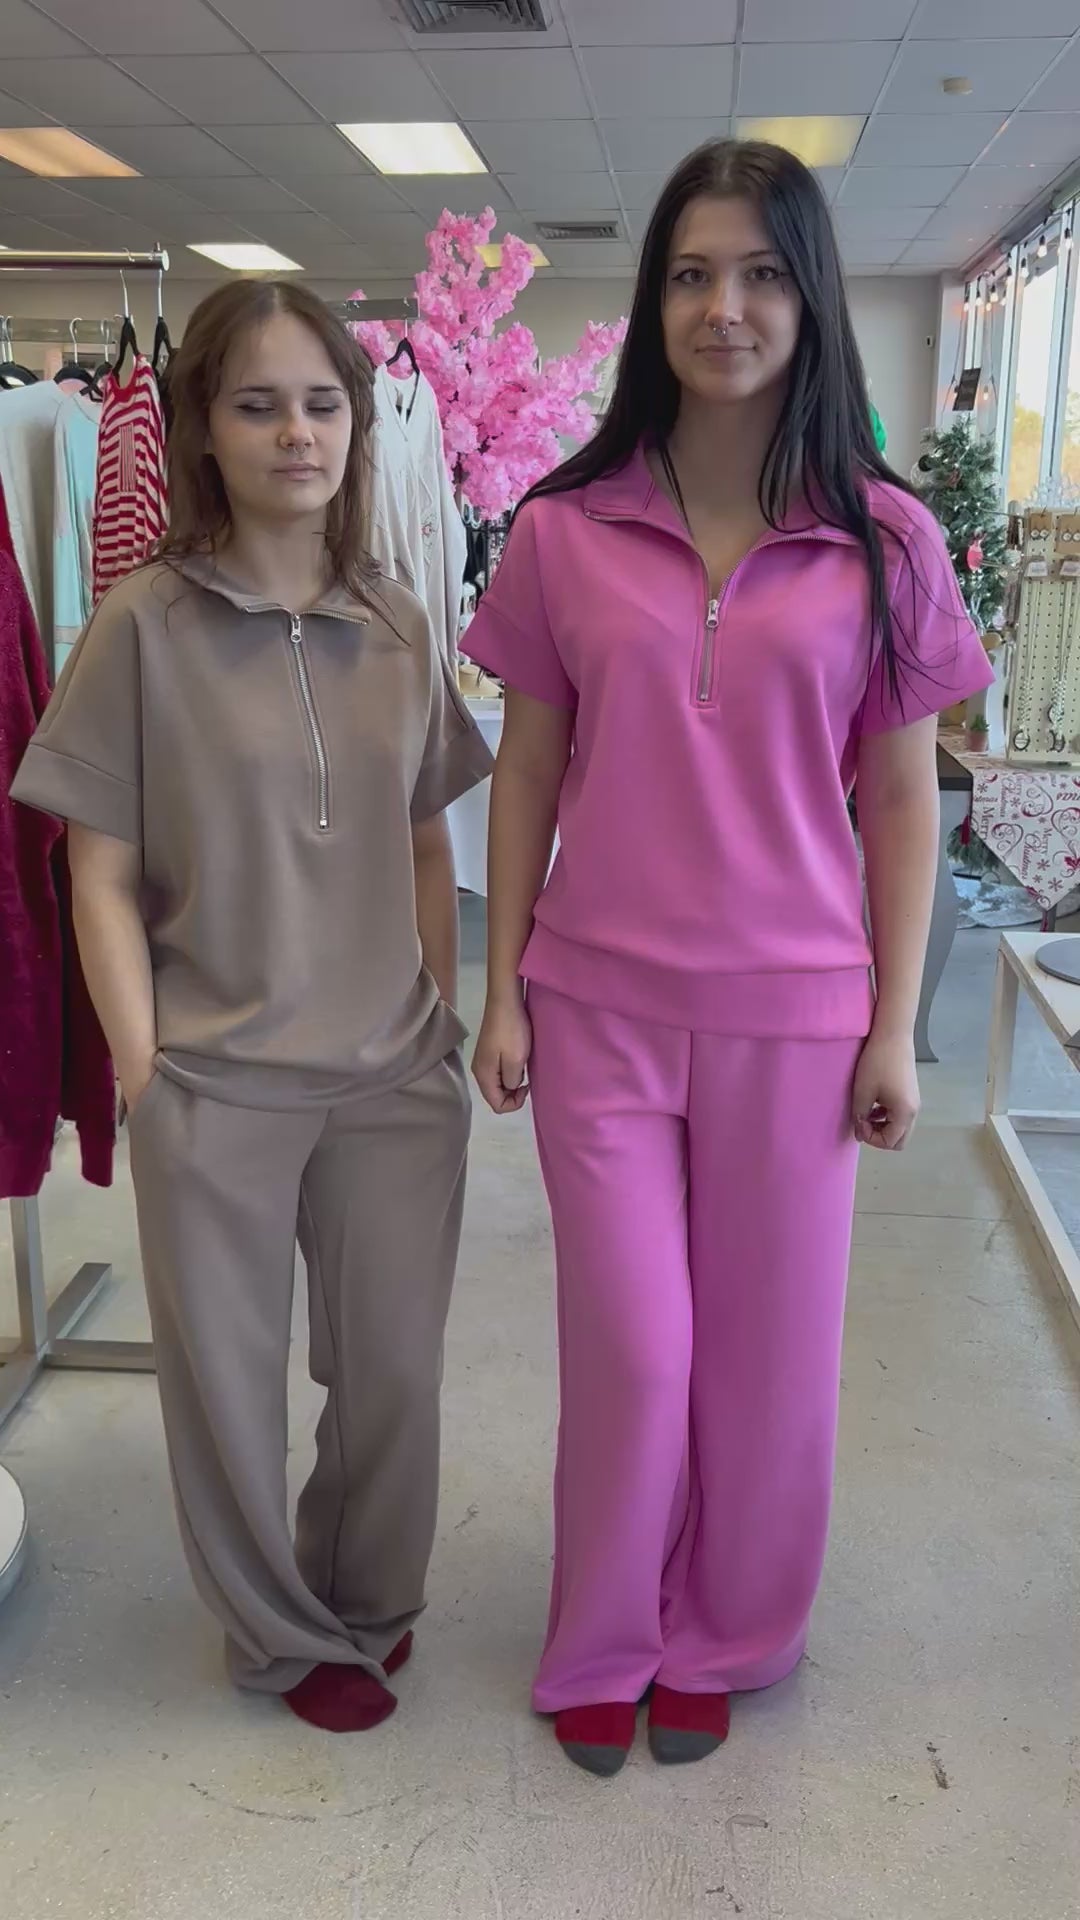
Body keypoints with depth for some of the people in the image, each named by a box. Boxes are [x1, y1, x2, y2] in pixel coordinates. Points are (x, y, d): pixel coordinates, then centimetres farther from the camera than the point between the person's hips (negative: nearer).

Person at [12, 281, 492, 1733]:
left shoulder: (398, 629, 4)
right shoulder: (146, 625, -6)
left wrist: (447, 1020, 7)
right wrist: (143, 1073, -9)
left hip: (396, 1072, 3)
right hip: (217, 1079, -3)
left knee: (397, 1368, 13)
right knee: (229, 1374, 12)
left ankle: (369, 1598, 43)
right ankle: (286, 1636, 38)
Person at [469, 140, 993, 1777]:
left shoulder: (884, 542, 0)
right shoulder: (565, 531, 0)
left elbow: (901, 801, 2)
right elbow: (527, 772, 4)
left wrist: (895, 1025, 0)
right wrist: (503, 991, 2)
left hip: (796, 1011, 1)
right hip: (601, 1004, 0)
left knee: (769, 1350, 12)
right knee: (631, 1349, 8)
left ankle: (720, 1641, 37)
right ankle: (602, 1646, 34)